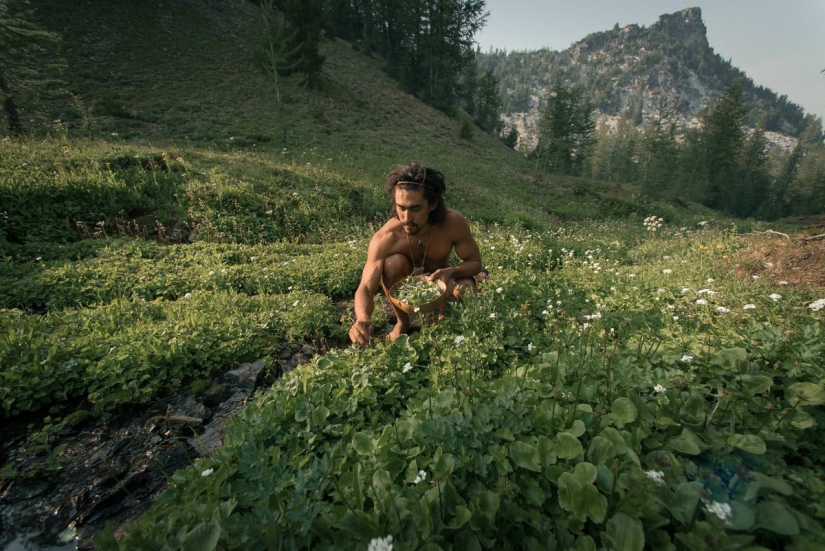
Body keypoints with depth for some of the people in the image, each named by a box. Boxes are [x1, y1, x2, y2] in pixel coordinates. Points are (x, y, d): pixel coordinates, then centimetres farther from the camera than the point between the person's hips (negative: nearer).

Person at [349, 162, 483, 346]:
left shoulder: (454, 223, -30)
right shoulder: (385, 238, -34)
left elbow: (475, 262, -16)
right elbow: (365, 288, -34)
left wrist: (451, 271, -38)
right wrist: (363, 319, -57)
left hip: (438, 279, 0)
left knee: (466, 288, -32)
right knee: (394, 262, -33)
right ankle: (402, 323, -7)